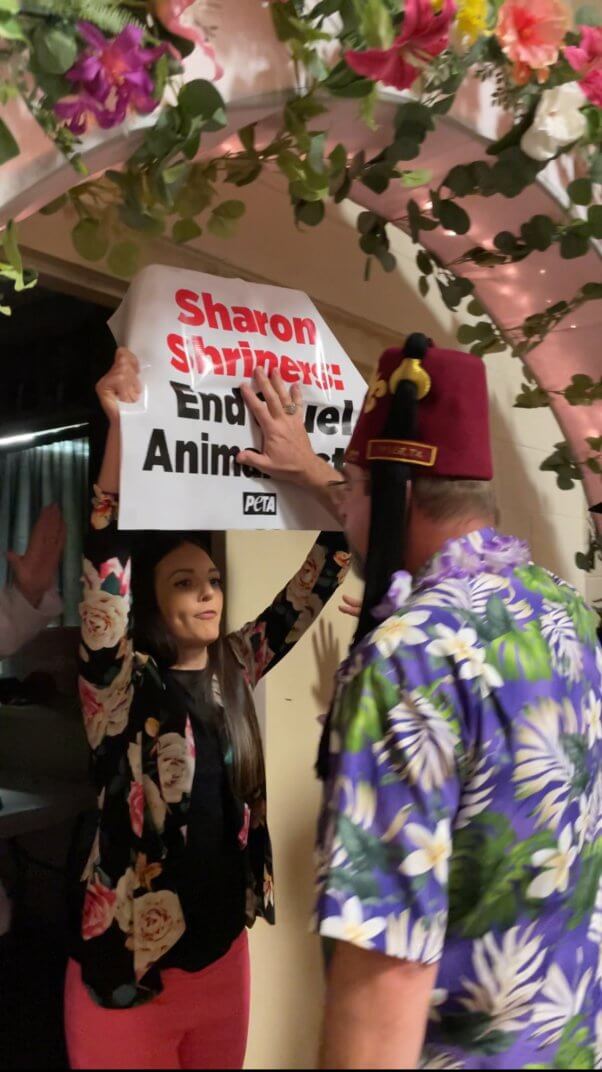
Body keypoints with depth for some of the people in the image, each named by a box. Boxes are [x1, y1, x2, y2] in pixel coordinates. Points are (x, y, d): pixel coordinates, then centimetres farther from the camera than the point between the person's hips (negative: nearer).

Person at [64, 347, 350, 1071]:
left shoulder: (236, 667, -2)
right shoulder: (121, 686, -15)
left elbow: (323, 575, -3)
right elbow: (105, 566, -31)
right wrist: (120, 423, -35)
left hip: (224, 951, 5)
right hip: (128, 969, -5)